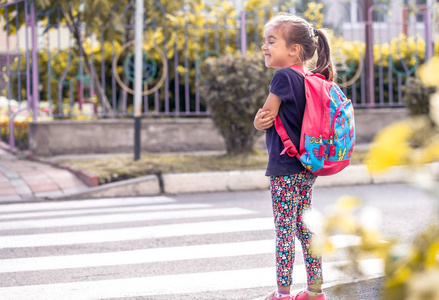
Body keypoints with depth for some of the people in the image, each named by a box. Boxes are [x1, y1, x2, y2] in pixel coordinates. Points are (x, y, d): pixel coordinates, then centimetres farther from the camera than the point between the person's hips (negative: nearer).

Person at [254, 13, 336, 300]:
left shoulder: (284, 76, -15)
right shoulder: (310, 81, 11)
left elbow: (265, 118, -11)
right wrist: (263, 120, -5)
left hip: (285, 170, -9)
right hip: (307, 169, 9)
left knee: (284, 232, -2)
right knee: (304, 228, 14)